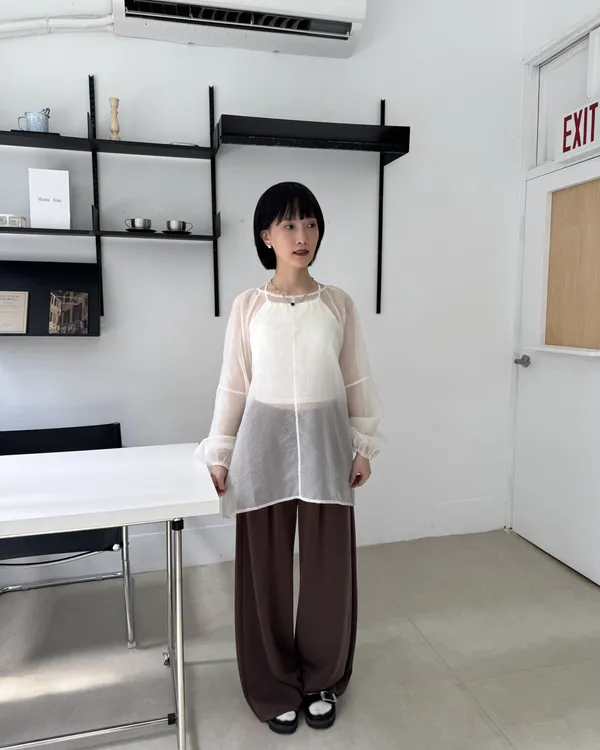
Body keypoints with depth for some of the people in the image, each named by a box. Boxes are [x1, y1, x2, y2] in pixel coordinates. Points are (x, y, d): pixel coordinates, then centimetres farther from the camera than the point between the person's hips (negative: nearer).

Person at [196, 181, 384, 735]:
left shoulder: (339, 304, 2)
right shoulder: (248, 306, 0)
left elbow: (357, 380, 5)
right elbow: (233, 385, 2)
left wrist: (365, 445, 3)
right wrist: (219, 454, 0)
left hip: (324, 440, 1)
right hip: (265, 439, 0)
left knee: (328, 564, 9)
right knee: (267, 567, 9)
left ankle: (322, 680, 33)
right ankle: (276, 686, 31)